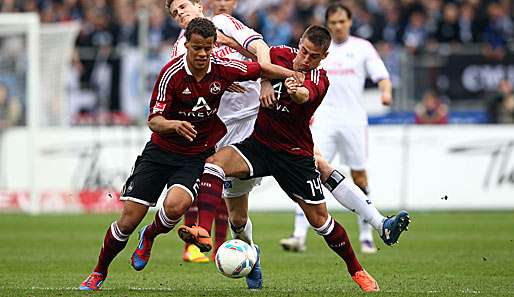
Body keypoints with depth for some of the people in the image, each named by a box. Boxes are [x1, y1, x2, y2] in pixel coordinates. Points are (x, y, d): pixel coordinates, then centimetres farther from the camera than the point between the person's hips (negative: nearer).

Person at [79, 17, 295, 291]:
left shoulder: (223, 69, -12)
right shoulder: (172, 73, -19)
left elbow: (262, 69, 6)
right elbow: (154, 121, -23)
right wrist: (174, 125, -43)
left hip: (198, 155, 1)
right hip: (160, 151, -1)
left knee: (175, 206, -28)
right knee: (129, 219, -6)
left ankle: (150, 237, 8)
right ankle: (99, 273, 18)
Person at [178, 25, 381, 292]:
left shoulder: (319, 80, -15)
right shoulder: (280, 55, -3)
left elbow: (306, 95, -39)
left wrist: (297, 92, -62)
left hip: (296, 155, -3)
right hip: (259, 143, 3)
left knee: (319, 218, -2)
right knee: (216, 159, -24)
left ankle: (356, 271, 18)